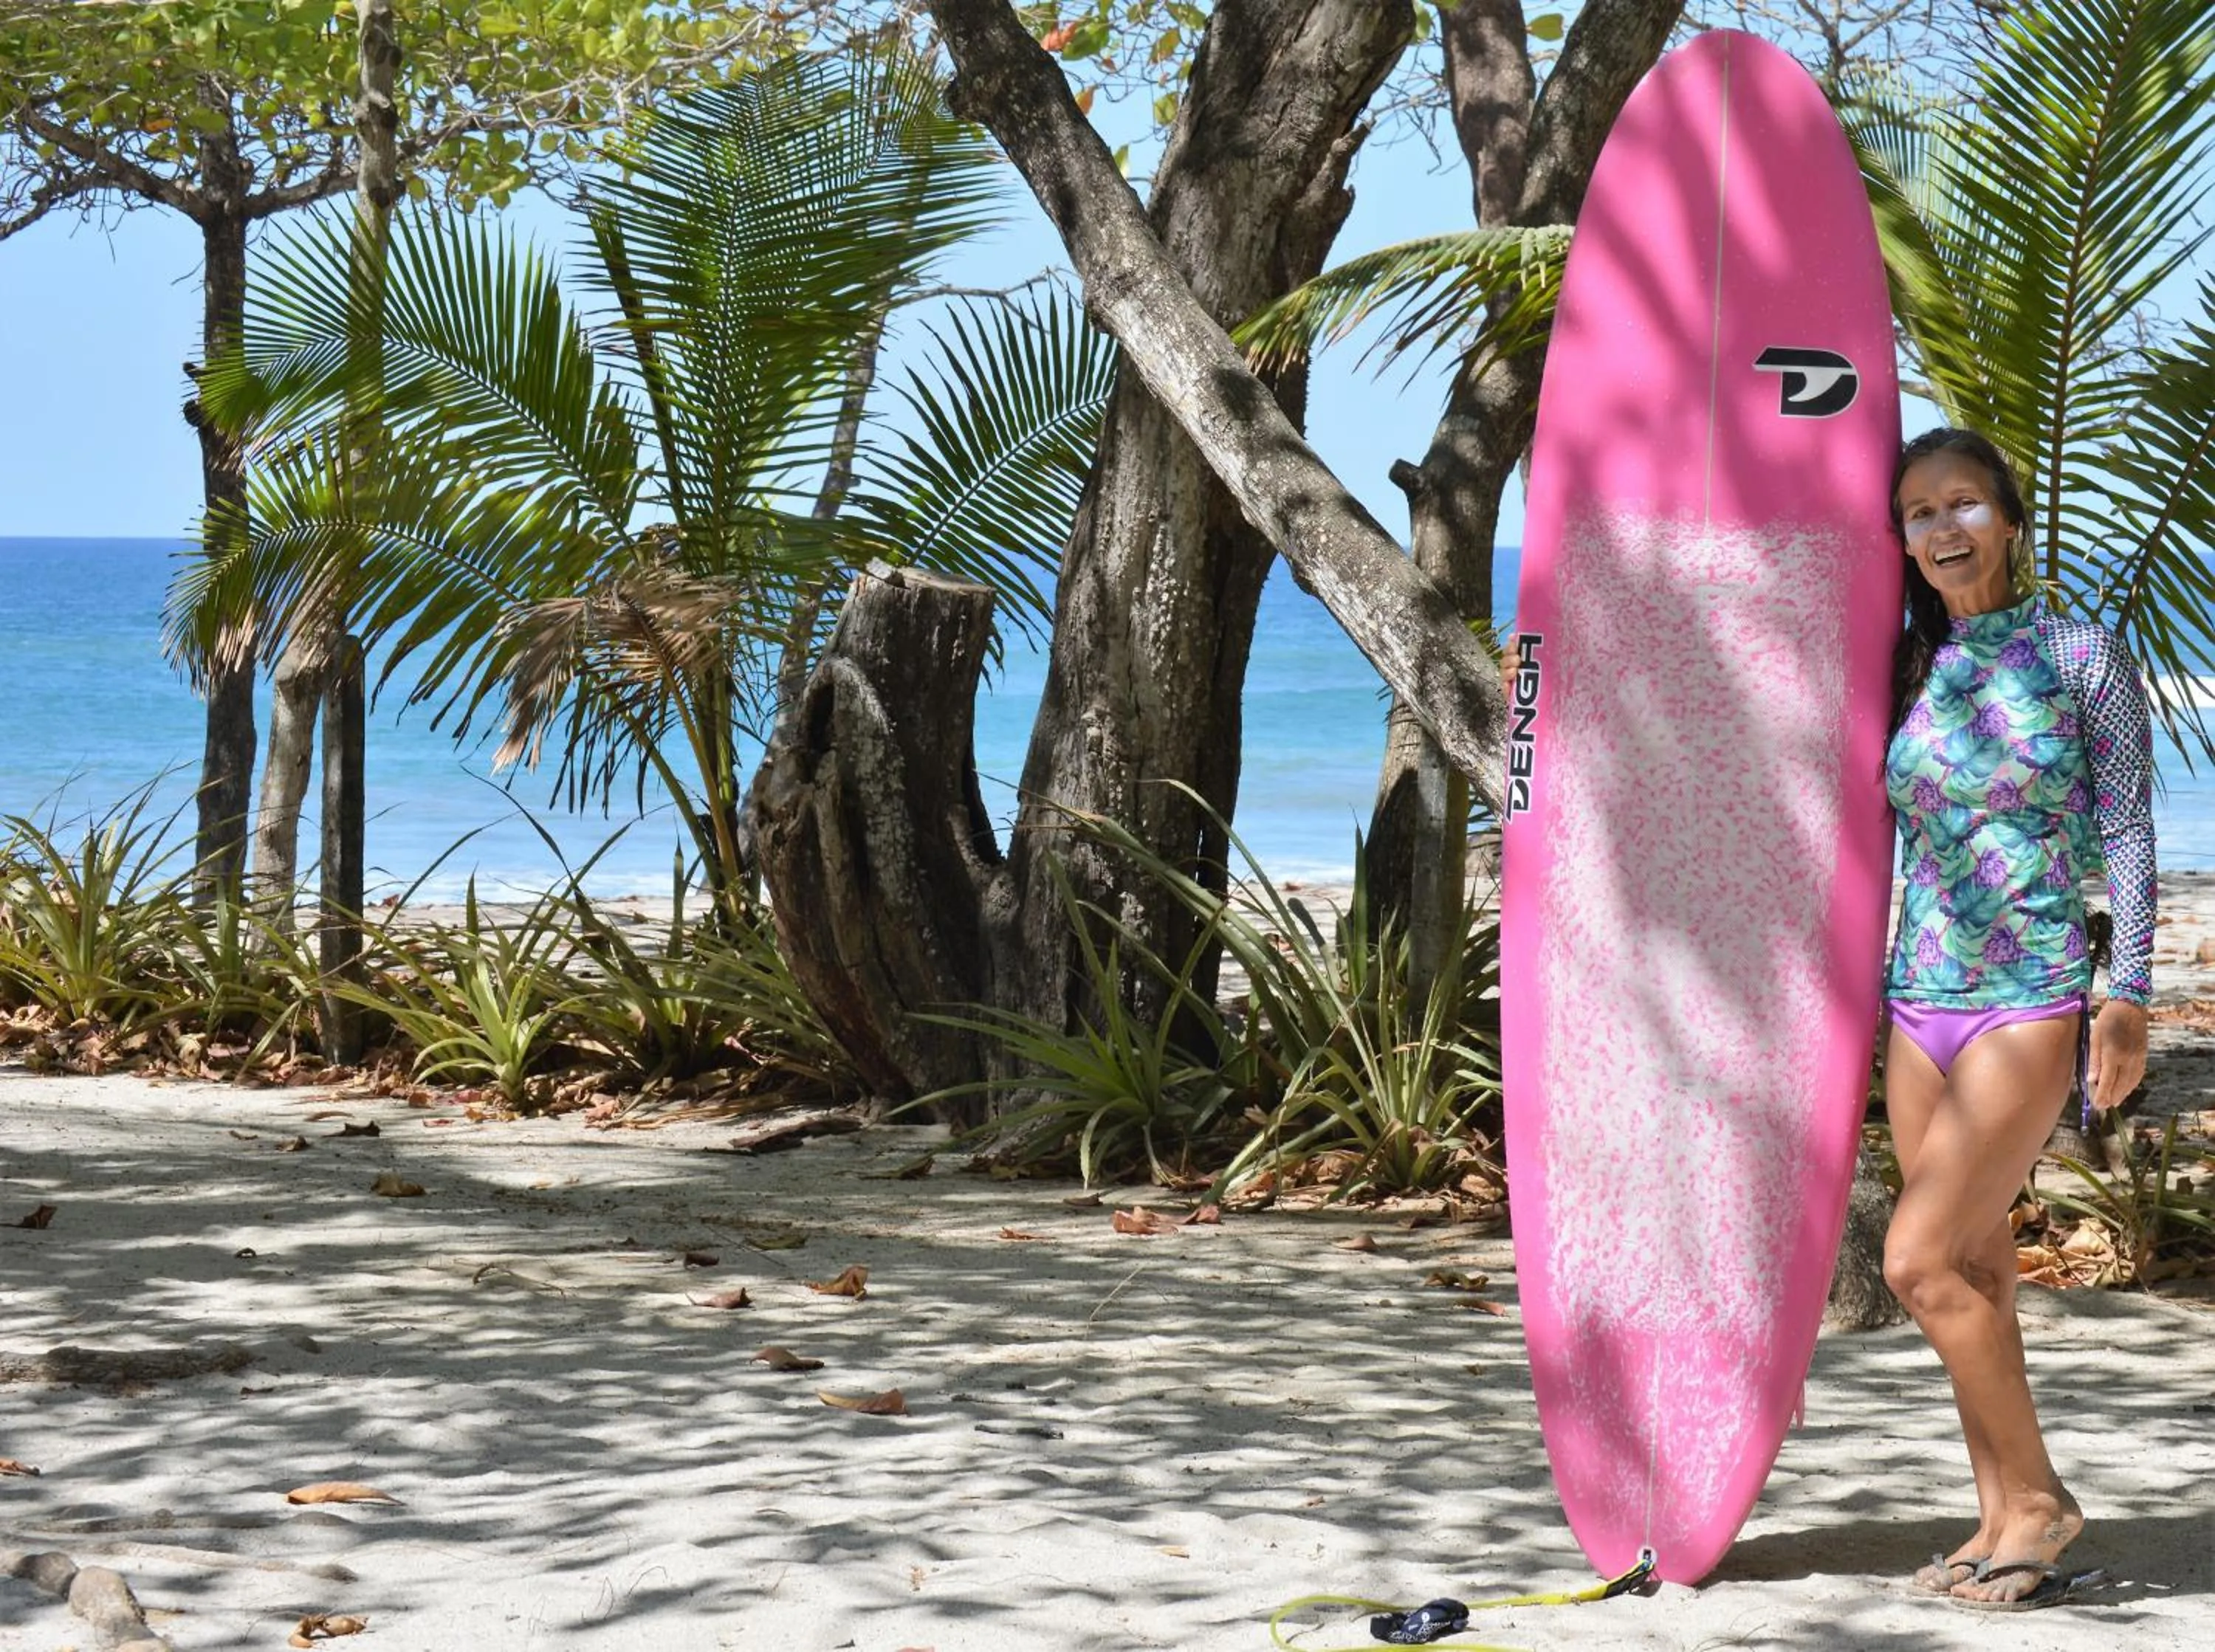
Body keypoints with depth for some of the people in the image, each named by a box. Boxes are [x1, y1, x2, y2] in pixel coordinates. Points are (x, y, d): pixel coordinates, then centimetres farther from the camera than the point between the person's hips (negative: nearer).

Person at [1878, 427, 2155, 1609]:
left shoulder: (2080, 658, -3)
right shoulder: (1905, 671, 8)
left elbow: (2126, 834, -3)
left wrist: (2128, 997, -7)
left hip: (2030, 1003, -5)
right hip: (1919, 1006, 5)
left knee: (1920, 1260, -13)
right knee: (1973, 1270, 7)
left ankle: (2039, 1495, 1)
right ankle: (2003, 1524, 13)